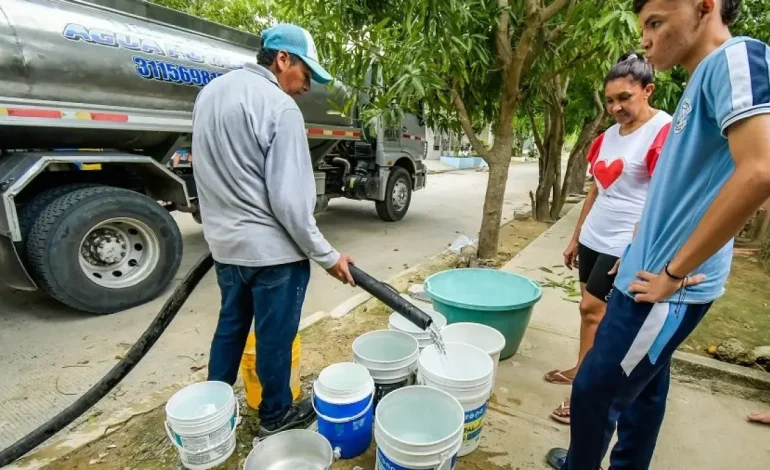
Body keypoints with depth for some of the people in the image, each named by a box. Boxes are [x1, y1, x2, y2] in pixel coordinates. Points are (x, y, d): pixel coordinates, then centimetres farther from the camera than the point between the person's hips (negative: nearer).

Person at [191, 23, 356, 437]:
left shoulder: (210, 93, 9)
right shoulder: (279, 107, -17)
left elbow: (209, 171, 15)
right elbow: (289, 198, -21)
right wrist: (326, 255, -12)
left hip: (224, 243, 8)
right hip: (272, 250, -8)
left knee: (230, 327, 23)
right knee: (274, 337, 10)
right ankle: (275, 416, 31)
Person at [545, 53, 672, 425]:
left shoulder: (664, 131, -12)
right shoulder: (608, 136, 10)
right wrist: (576, 237, 16)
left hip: (624, 245, -7)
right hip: (593, 239, 7)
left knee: (593, 309, -4)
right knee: (591, 310, 14)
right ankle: (583, 370, 29)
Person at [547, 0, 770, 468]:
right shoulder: (702, 80, 15)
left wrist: (673, 273, -21)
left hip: (668, 288, -9)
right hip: (651, 275, 9)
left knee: (595, 391, 5)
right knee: (643, 387, 20)